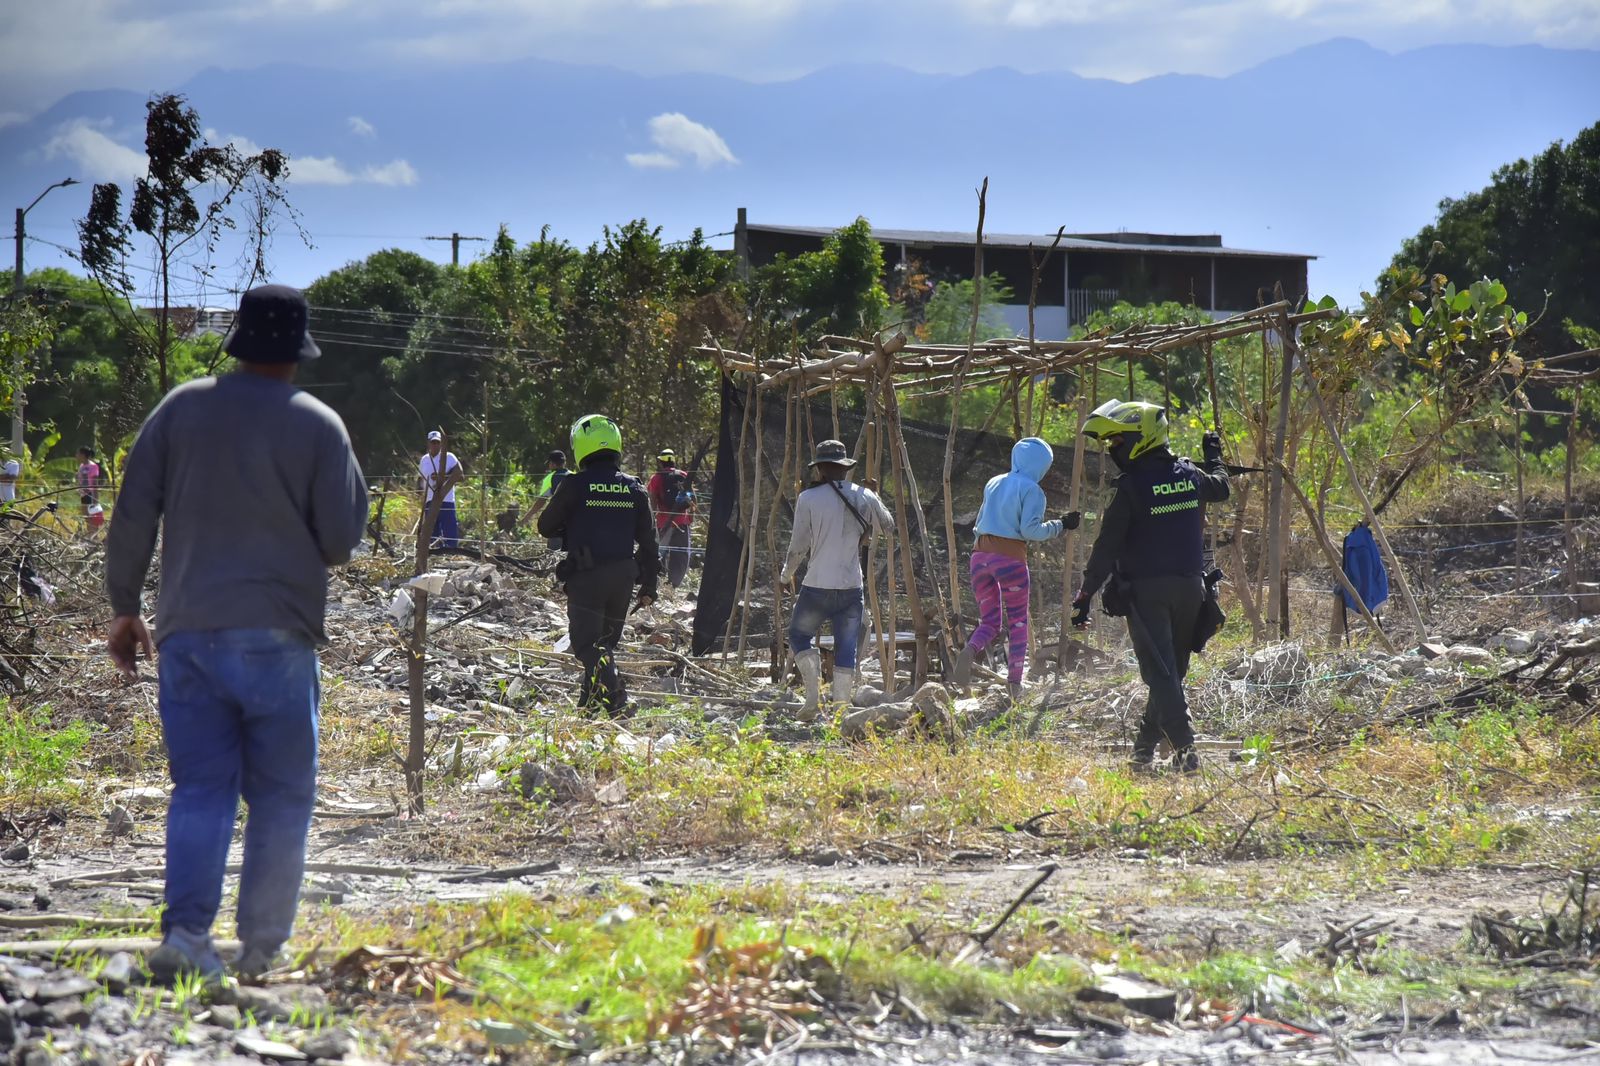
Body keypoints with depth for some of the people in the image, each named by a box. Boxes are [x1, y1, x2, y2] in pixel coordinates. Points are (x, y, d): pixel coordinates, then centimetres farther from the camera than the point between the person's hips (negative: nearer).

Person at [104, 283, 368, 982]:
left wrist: (124, 608, 13)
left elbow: (133, 517, 4)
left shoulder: (181, 409, 6)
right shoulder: (317, 426, -1)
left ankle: (186, 930, -12)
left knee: (201, 788, 5)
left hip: (186, 631, 3)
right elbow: (340, 539, -1)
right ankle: (261, 948, 6)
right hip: (276, 636, -3)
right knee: (281, 794, 7)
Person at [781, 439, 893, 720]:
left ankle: (813, 692, -4)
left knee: (799, 635, 15)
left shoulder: (809, 499, -7)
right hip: (851, 588, 2)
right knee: (846, 650, 7)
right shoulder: (863, 498, 2)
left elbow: (799, 546, -4)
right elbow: (887, 526, 19)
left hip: (817, 586, -2)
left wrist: (787, 573, 14)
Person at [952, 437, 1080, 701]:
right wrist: (1060, 525, -2)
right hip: (1010, 559, -5)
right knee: (1018, 623, 10)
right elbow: (1031, 530, -13)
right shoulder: (1032, 490, -5)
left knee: (990, 622, 11)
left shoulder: (993, 484, 14)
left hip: (980, 554, 5)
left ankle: (970, 650, -21)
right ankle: (1014, 683, 4)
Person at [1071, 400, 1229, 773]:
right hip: (1190, 585, 6)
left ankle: (1184, 749, -18)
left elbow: (1107, 548, -12)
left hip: (1146, 590, -6)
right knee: (1173, 670, 14)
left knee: (1160, 673, -7)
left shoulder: (1132, 486, -12)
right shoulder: (1190, 475, 6)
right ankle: (1144, 748, 22)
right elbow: (1221, 488, 31)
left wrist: (1085, 596, -8)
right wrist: (1214, 456, 51)